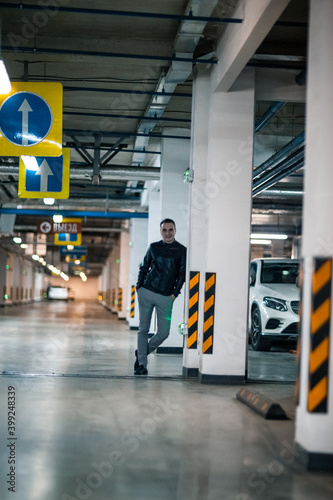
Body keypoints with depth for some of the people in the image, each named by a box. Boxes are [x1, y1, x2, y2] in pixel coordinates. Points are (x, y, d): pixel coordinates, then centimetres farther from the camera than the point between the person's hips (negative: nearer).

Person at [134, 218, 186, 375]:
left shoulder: (181, 250, 2)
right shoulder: (153, 247, 8)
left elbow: (182, 274, 2)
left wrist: (175, 294, -5)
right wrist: (139, 286, 6)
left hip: (166, 297, -1)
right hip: (146, 293, 1)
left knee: (164, 333, -3)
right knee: (143, 329, 1)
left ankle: (141, 353, 21)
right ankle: (142, 364, 8)